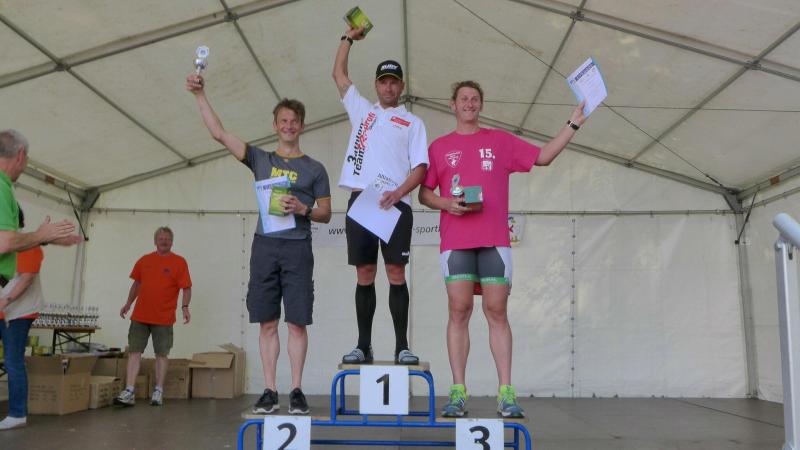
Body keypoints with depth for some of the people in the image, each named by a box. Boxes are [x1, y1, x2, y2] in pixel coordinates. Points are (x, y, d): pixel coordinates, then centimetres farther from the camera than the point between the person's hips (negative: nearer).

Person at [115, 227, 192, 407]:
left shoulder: (179, 262, -2)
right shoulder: (144, 260, 10)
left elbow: (186, 288, -5)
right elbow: (136, 283, 19)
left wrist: (185, 307, -18)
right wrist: (128, 304, 14)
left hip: (164, 318, -3)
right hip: (140, 316, 3)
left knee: (162, 354, 4)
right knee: (134, 351, 0)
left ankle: (158, 391, 14)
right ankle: (129, 392, 2)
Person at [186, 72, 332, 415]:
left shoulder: (314, 169, 10)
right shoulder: (260, 159, 14)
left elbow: (326, 215, 9)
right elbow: (219, 133, 8)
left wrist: (303, 209, -11)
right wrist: (200, 96, 1)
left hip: (297, 248, -1)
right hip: (264, 245, 2)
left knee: (297, 323, -2)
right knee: (267, 323, 2)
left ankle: (296, 391, 6)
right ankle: (269, 391, 9)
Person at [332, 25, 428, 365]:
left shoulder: (412, 122, 13)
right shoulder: (361, 110, 22)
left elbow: (420, 166, 3)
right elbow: (338, 74, 28)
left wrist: (397, 193, -13)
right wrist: (349, 37, 26)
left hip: (395, 203, -2)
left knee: (396, 274, -5)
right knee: (364, 275, 4)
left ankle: (402, 345, 1)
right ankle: (364, 345, 9)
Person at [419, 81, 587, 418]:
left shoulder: (500, 141, 15)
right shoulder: (439, 147, 14)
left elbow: (543, 157, 16)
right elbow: (424, 193, 12)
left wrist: (572, 125, 11)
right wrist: (446, 203, -7)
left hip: (495, 241, 0)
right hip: (455, 242, 0)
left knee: (497, 312, -2)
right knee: (459, 310, -4)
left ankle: (506, 394, 1)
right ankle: (458, 393, 1)